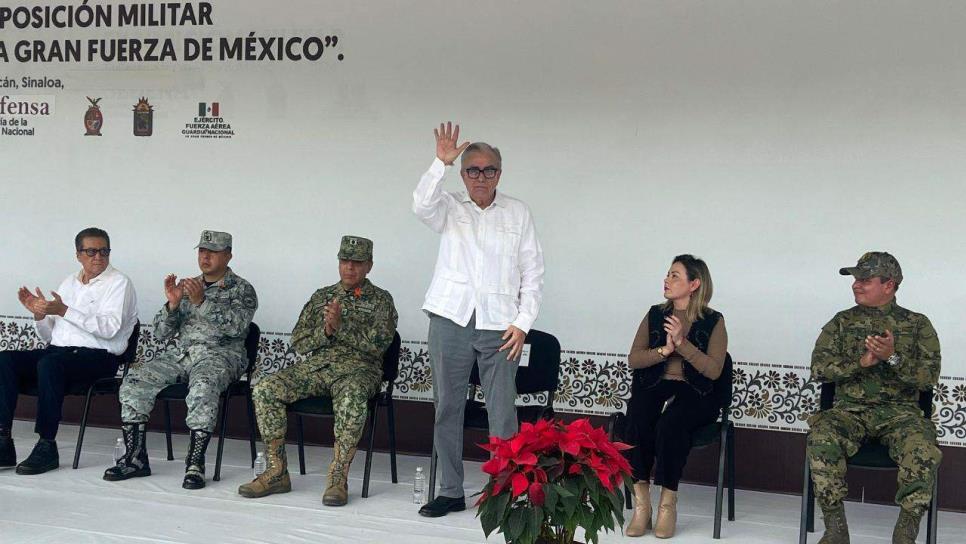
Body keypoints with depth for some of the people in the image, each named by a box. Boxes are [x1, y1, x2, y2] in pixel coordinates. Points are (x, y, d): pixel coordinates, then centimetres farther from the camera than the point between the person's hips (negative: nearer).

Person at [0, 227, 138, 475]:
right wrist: (39, 313, 0)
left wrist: (64, 311, -19)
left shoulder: (119, 283, 1)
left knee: (49, 363, -35)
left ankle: (47, 446, -28)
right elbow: (49, 336, 21)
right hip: (58, 350, 6)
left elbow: (109, 329, -16)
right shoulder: (69, 283, 21)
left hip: (98, 356, -6)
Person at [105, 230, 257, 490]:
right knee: (134, 380, -18)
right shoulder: (187, 286, 21)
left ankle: (195, 463, -33)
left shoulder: (242, 290, 7)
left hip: (218, 355, -5)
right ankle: (135, 458, -13)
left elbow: (236, 325, -13)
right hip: (178, 353, 5)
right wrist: (172, 304, -4)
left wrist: (201, 301, -20)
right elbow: (161, 332, 15)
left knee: (202, 387, -39)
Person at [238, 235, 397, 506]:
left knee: (352, 398, -41)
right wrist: (325, 331, -6)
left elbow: (377, 344, -6)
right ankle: (277, 472, -17)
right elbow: (298, 342, 13)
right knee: (265, 389, -20)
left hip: (356, 369, -4)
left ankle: (338, 476, -35)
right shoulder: (321, 296, 21)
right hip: (314, 365, 4)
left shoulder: (380, 300, 10)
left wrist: (341, 325, -14)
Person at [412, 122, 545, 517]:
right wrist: (441, 162, -26)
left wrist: (522, 323, -1)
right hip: (451, 320, 1)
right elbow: (422, 206, -15)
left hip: (499, 325, -1)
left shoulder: (518, 214, 10)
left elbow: (532, 273, 8)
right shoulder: (450, 208, 9)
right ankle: (451, 491, 14)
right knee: (447, 408, 5)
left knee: (502, 413, -5)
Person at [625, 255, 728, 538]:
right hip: (654, 386, 3)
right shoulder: (655, 315, 14)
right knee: (637, 418, -31)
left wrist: (682, 343, -17)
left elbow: (713, 370, -8)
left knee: (670, 423, -35)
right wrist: (664, 350, -12)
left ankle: (668, 503, -24)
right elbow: (633, 359, 5)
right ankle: (641, 502, -27)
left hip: (694, 392, -3)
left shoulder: (713, 321, 4)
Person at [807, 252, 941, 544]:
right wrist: (861, 361, -12)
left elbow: (929, 377, -2)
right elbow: (819, 367, 2)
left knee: (923, 452, -34)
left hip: (900, 411, -1)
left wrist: (893, 357, -17)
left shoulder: (917, 324, 9)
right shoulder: (843, 322, 14)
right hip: (850, 409, 1)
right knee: (821, 440, -32)